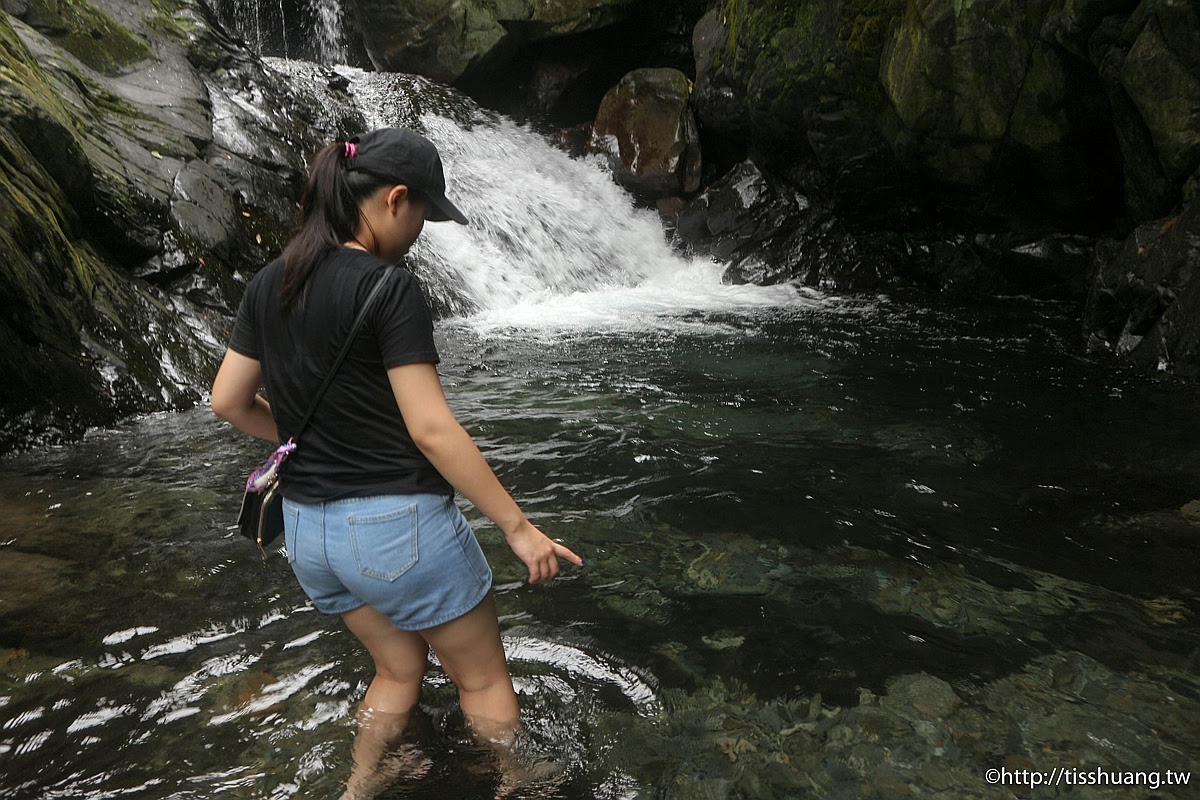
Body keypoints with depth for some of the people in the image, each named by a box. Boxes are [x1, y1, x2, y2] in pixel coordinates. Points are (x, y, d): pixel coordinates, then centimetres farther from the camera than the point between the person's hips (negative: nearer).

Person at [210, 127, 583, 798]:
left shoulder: (269, 284, 4)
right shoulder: (390, 289, -18)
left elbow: (229, 400, 9)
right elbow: (432, 430, -21)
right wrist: (519, 527, -15)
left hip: (307, 528, 8)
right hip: (397, 523, -7)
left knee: (399, 670, 27)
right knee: (484, 679, 14)